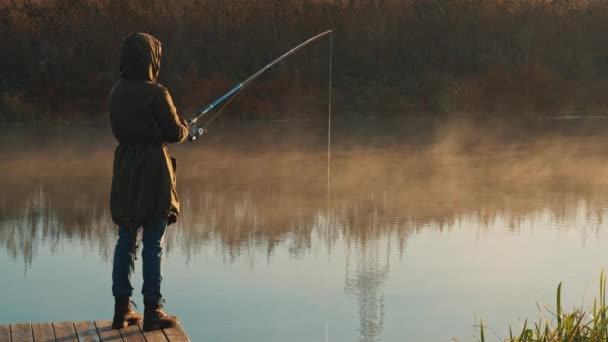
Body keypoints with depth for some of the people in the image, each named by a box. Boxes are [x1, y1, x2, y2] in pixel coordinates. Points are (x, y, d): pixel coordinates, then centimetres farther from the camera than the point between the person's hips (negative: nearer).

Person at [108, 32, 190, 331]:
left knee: (125, 241, 12)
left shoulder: (116, 93, 5)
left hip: (125, 170, 6)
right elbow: (175, 133, -10)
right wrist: (185, 126, 13)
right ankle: (152, 311, 5)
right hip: (153, 171, -6)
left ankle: (122, 309, 15)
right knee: (153, 244, 0)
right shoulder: (155, 94, -15)